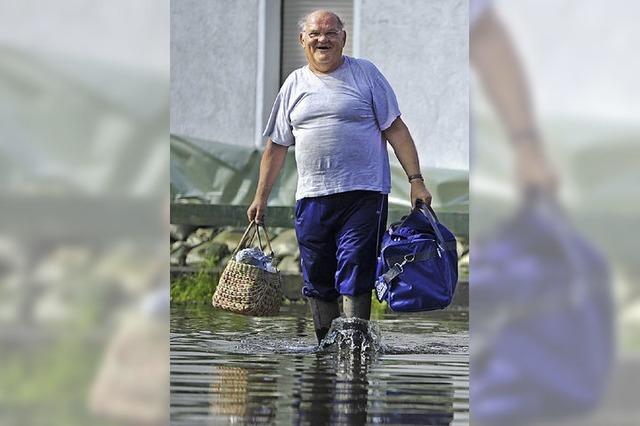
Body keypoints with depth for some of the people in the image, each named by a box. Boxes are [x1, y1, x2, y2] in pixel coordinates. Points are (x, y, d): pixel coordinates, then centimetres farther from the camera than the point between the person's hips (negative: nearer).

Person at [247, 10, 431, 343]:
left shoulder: (365, 74, 5)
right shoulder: (294, 85, 14)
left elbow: (395, 129, 3)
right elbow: (277, 146, 19)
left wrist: (416, 180, -5)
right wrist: (261, 197, 15)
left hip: (363, 194, -4)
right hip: (312, 199, 4)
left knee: (354, 278, -10)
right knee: (317, 281, 6)